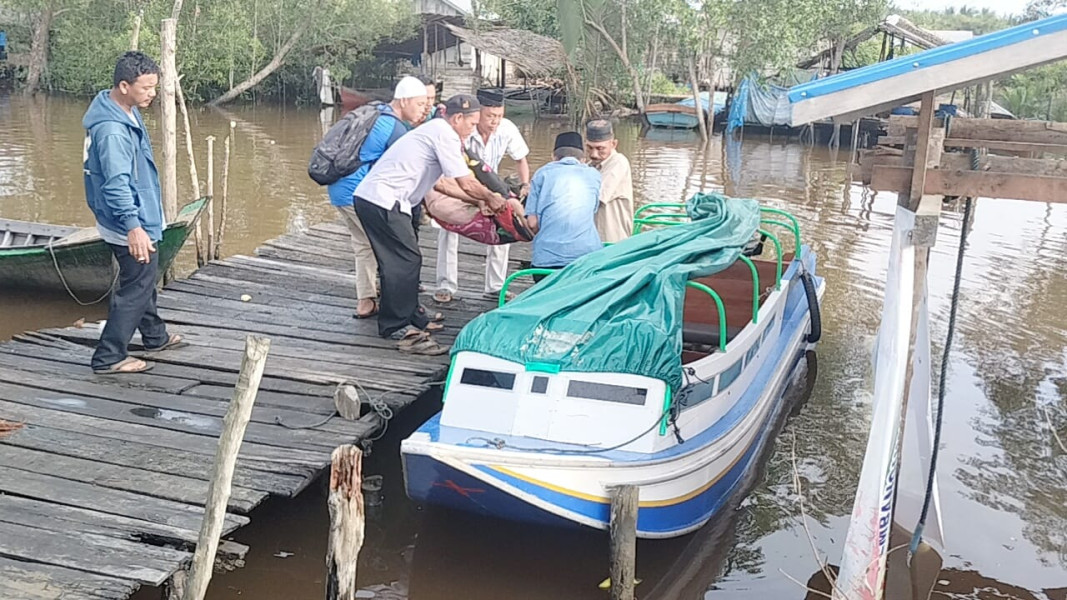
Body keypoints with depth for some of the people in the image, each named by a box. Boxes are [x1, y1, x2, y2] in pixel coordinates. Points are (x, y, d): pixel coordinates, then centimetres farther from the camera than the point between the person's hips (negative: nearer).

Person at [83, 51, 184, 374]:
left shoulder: (126, 112, 5)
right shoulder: (112, 130, -27)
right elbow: (116, 184, -33)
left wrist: (145, 210, 27)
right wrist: (133, 227, -41)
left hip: (140, 217, 11)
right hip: (130, 227, -11)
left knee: (144, 281, 24)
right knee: (136, 289, -2)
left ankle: (156, 337, 41)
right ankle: (108, 357, 6)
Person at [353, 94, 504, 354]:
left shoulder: (434, 130, 22)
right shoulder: (445, 134, -9)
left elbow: (442, 184, 27)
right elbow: (467, 183, -9)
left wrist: (479, 200, 27)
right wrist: (490, 198, 9)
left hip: (369, 195, 10)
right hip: (385, 200, -10)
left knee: (399, 261, 16)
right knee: (406, 261, -7)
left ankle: (412, 319, 25)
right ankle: (401, 330, -4)